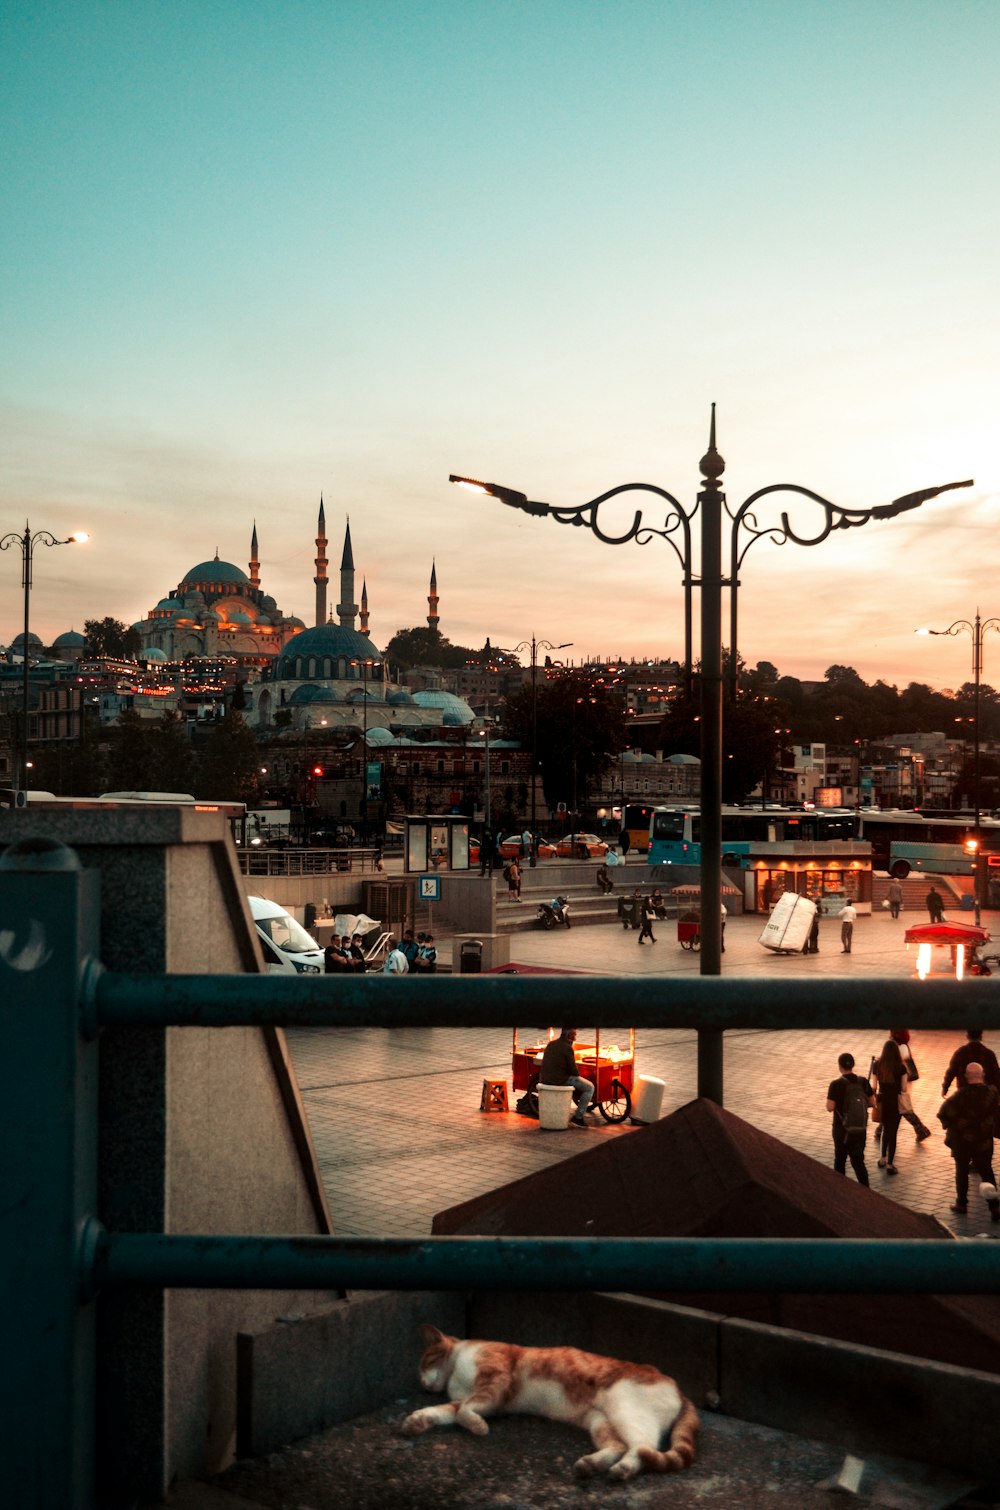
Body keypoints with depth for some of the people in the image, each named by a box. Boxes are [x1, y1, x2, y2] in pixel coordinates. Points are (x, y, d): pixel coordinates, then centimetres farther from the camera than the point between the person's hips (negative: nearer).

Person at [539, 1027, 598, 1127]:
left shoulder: (550, 1044, 12)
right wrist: (577, 1076, 10)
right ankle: (578, 1117, 1)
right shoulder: (567, 1048, -13)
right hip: (559, 1080, -9)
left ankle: (584, 1107, 41)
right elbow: (573, 1068, -12)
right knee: (589, 1087, 1)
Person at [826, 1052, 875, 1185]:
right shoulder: (863, 1082, -4)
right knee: (858, 1160, 9)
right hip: (860, 1129, 3)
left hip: (841, 1129, -3)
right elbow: (872, 1103, 3)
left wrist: (830, 1098, 3)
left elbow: (830, 1107, -17)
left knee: (840, 1159, 17)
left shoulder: (836, 1084, -17)